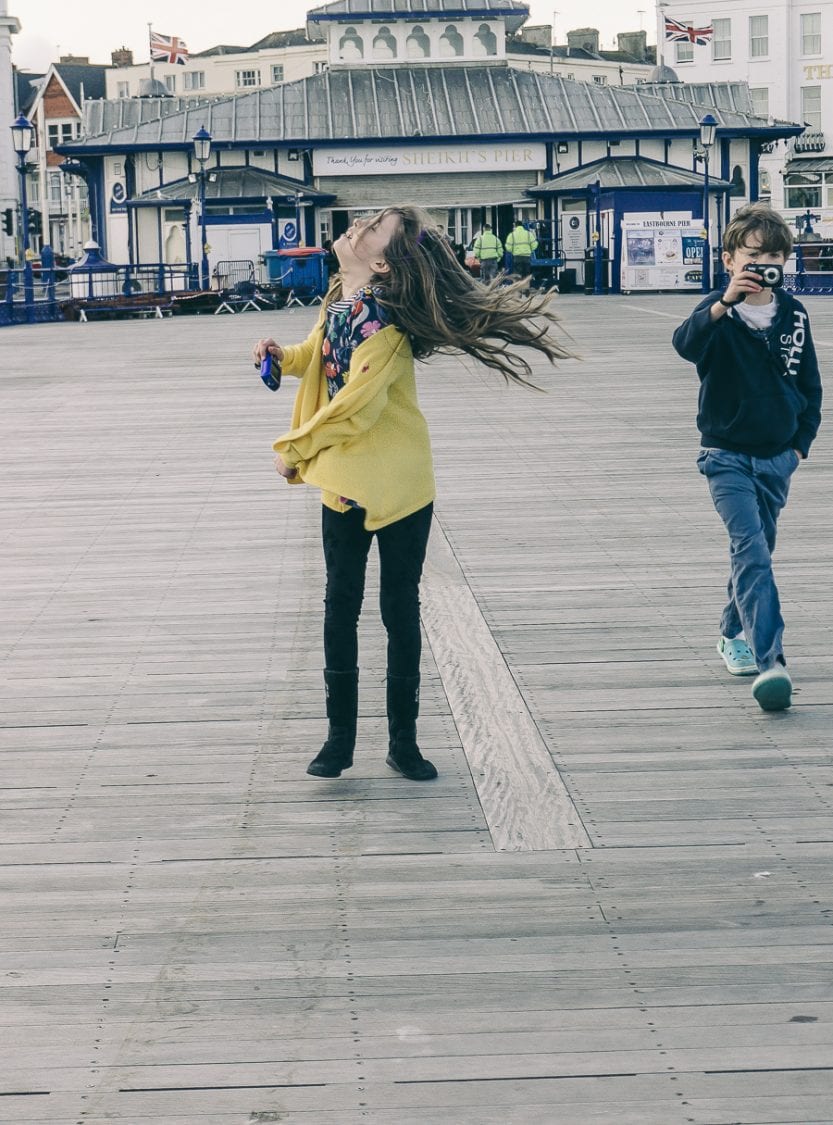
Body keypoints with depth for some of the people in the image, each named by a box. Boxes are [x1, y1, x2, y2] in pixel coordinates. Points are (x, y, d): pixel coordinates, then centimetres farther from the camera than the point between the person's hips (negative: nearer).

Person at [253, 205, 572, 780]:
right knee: (340, 607, 10)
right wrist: (283, 355, 0)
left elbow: (353, 408, -24)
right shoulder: (339, 300, 0)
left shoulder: (382, 319, -22)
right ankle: (340, 737, 20)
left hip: (398, 484, -7)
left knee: (400, 610, 5)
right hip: (344, 480, 7)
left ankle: (404, 739, 18)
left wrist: (293, 449, -12)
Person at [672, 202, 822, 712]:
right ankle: (770, 660, -25)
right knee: (751, 551, -17)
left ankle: (735, 635, 38)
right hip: (727, 455, -5)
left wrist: (800, 445, 8)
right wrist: (725, 303, -46)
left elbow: (811, 387, 12)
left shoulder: (794, 315, 2)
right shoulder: (720, 312, -10)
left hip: (777, 459, 5)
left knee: (756, 553, 17)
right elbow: (687, 344, -33)